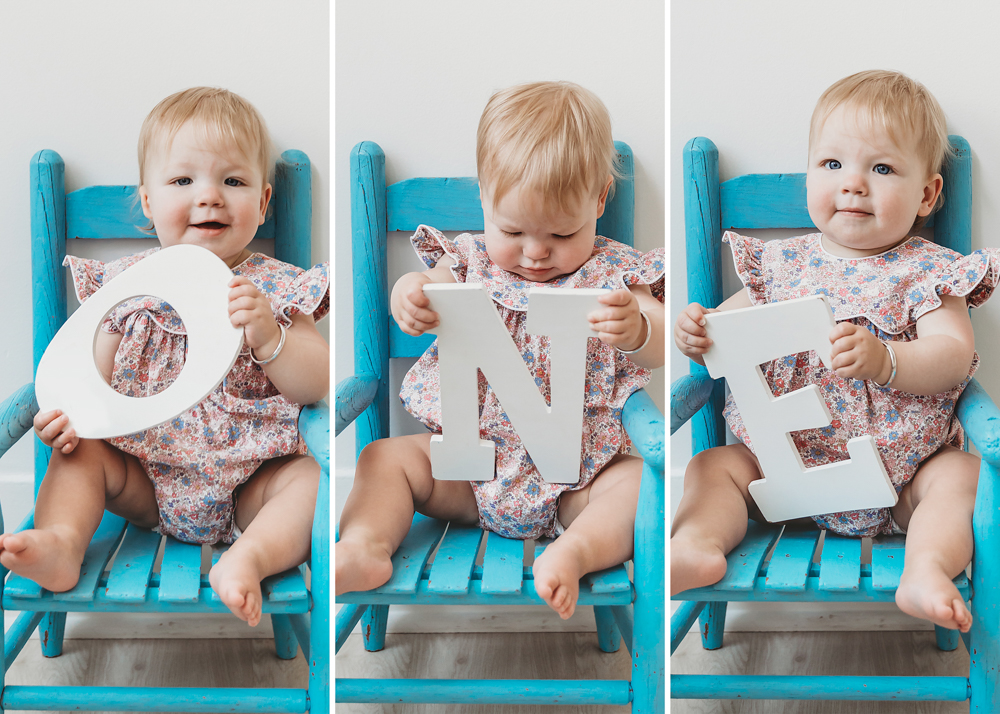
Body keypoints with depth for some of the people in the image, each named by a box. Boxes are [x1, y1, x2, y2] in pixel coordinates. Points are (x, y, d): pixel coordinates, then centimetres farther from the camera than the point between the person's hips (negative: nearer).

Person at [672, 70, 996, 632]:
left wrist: (884, 360, -37)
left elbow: (955, 357, -17)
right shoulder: (785, 263, 5)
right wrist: (698, 335, -13)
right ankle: (698, 542, -37)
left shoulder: (927, 272, -5)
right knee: (713, 465, -13)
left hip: (897, 467, -3)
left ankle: (928, 569, -44)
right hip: (782, 455, 3)